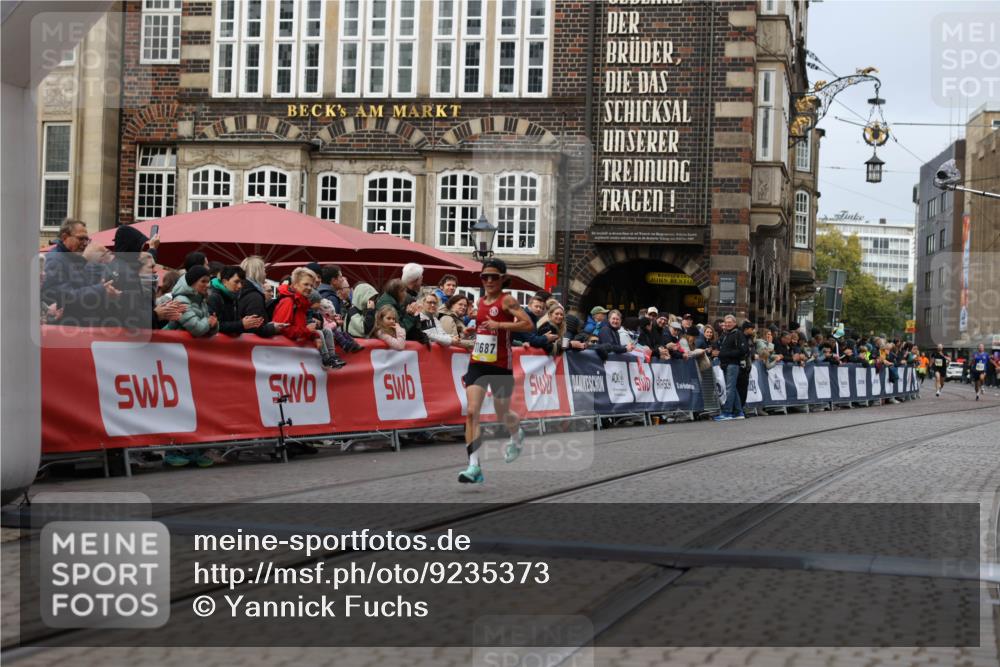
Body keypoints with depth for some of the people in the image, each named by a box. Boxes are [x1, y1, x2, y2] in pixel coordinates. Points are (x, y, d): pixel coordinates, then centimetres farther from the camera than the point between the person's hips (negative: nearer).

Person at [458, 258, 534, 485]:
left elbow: (528, 324, -21)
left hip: (501, 366, -5)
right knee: (472, 412, -13)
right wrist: (474, 330, 11)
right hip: (478, 363, 5)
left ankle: (517, 435, 49)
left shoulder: (507, 300, -9)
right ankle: (474, 466, -16)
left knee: (502, 415, 12)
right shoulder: (481, 300, 11)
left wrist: (498, 325, -25)